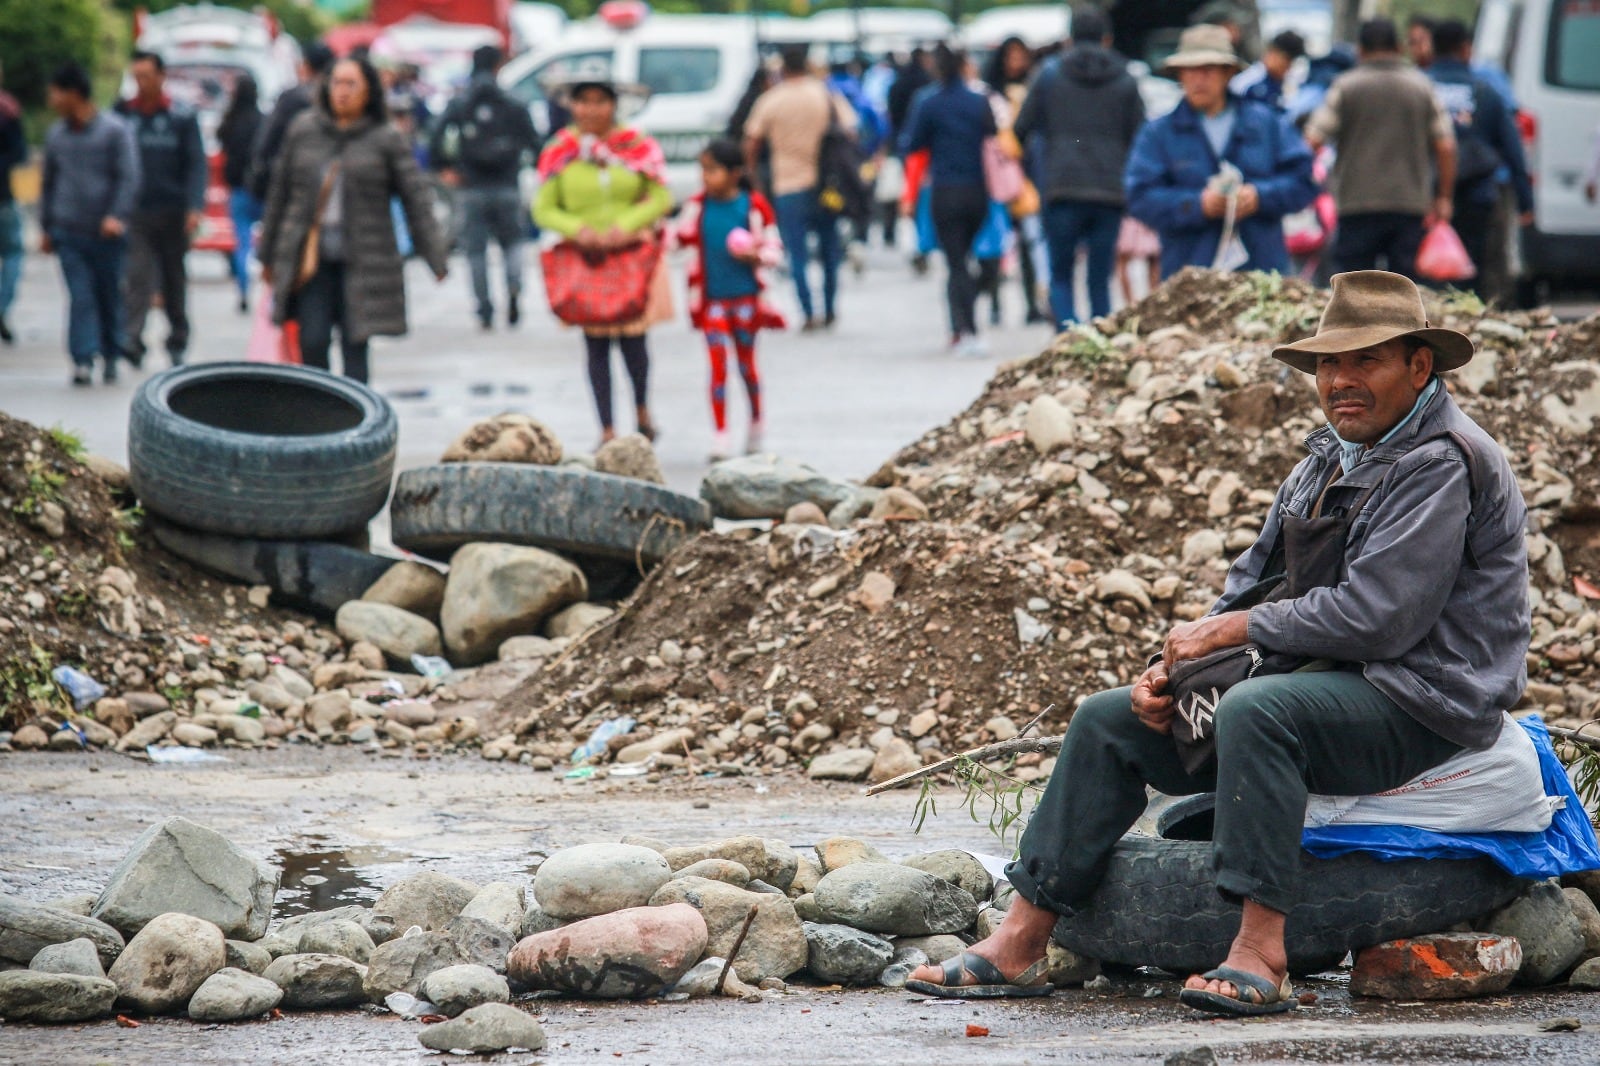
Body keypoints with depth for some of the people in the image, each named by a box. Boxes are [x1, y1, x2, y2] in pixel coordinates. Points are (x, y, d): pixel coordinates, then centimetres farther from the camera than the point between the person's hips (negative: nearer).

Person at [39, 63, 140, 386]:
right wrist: (46, 226, 19)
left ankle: (111, 356, 24)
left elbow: (128, 177, -7)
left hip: (106, 233, -2)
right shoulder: (56, 135, 10)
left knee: (109, 297, 7)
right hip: (69, 233, 2)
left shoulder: (114, 131, -3)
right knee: (81, 296, -10)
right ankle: (83, 360, -16)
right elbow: (48, 181, 20)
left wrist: (117, 216, -20)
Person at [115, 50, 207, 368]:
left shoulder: (182, 116, 2)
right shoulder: (123, 114, 6)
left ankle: (177, 342, 23)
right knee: (137, 276, -15)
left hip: (173, 211, 0)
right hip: (135, 211, 0)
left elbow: (197, 164, -1)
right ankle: (133, 339, -24)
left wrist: (194, 207, -12)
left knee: (175, 280, 11)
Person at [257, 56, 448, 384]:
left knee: (354, 348, -2)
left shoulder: (386, 139, 0)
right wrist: (268, 254, 18)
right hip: (310, 258, 2)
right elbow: (280, 193, 15)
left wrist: (436, 258, -9)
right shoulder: (303, 131, 8)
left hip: (361, 262, -2)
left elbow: (416, 199, -2)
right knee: (312, 344, -5)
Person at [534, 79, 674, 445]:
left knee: (633, 338, -1)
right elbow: (543, 209, 3)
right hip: (583, 259, 1)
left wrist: (626, 227, -13)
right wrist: (578, 229, -14)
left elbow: (660, 198, 1)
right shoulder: (559, 153, 1)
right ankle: (607, 431, 7)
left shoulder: (637, 146, 0)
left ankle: (642, 410, 27)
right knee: (596, 343, 1)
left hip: (633, 252, -1)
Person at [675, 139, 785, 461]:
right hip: (712, 300, 1)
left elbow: (774, 247, -1)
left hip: (745, 297, -1)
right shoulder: (698, 205, 1)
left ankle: (756, 427, 33)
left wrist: (755, 257, -21)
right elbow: (683, 238, 11)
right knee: (718, 365, -5)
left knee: (746, 363, 12)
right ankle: (720, 437, -2)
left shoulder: (754, 206, -6)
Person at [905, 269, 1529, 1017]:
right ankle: (1020, 944, 2)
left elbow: (1375, 616, -23)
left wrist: (1230, 631, -14)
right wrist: (1175, 666, 1)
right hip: (1332, 687, 10)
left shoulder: (1443, 465, -15)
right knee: (1107, 722, 5)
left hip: (1419, 703, -10)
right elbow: (1256, 577, 20)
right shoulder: (1331, 457, 16)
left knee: (1254, 710, -38)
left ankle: (1261, 957, -38)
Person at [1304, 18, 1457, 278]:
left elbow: (1314, 139, -5)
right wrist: (1443, 198, 12)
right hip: (1411, 203, 2)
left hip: (1358, 202, -2)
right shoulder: (1422, 87, 7)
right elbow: (1446, 146, 4)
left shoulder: (1345, 86, -1)